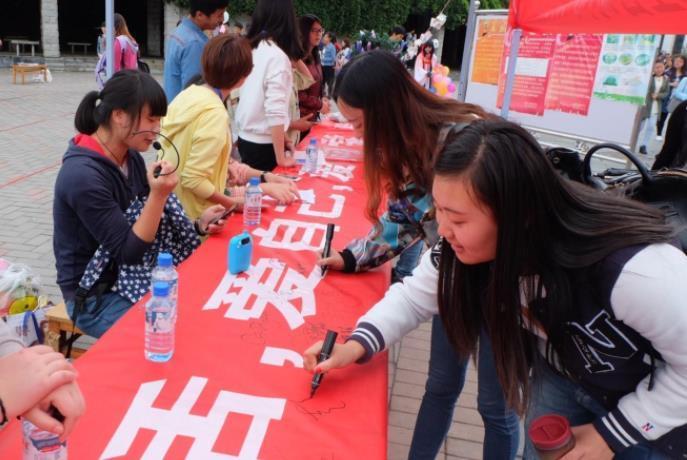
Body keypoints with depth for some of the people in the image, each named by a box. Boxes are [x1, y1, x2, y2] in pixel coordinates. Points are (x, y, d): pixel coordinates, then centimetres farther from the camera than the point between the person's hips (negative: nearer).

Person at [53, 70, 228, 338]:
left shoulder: (131, 157, 1)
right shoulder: (82, 175, -25)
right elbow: (129, 250, -22)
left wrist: (197, 226, -8)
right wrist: (159, 195, -30)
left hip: (129, 277, 7)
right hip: (96, 297, -7)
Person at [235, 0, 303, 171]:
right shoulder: (277, 56, -17)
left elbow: (256, 100, 9)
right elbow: (275, 113, -22)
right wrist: (281, 158, -16)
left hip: (246, 138, 7)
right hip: (263, 144, -7)